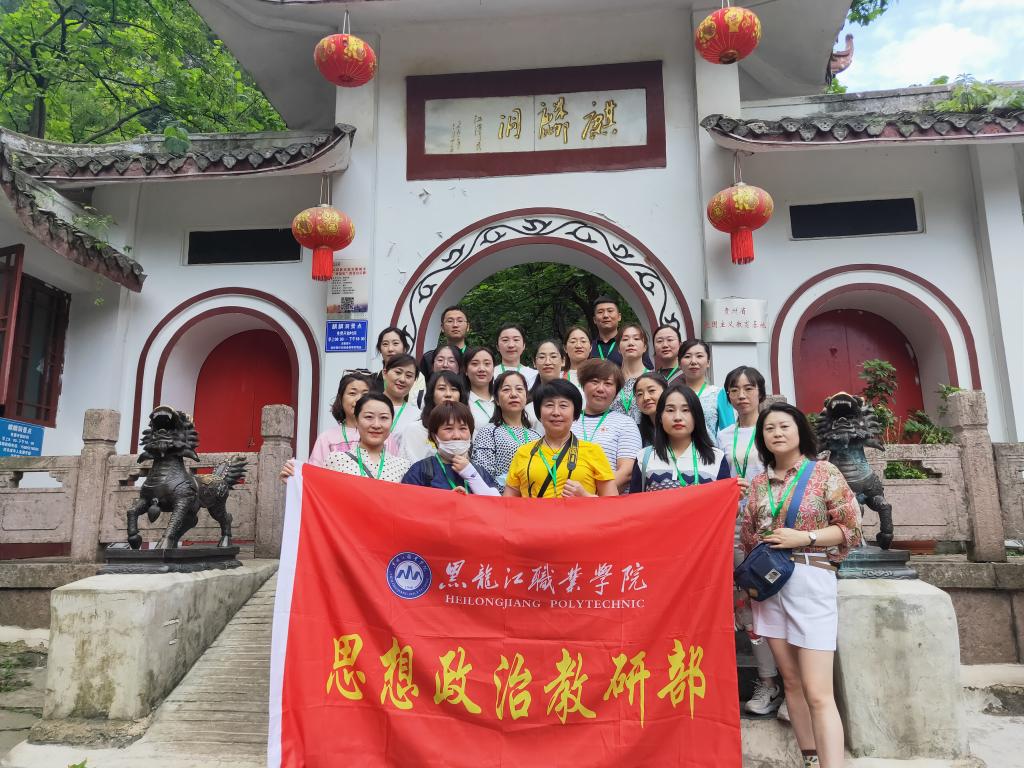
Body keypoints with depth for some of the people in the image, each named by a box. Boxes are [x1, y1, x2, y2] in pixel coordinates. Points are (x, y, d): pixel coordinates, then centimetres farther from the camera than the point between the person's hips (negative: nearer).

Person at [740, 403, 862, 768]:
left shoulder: (824, 472, -2)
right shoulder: (759, 482, 11)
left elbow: (851, 527, -3)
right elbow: (748, 535, 17)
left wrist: (805, 538, -14)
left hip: (811, 580, -5)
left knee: (818, 693, -9)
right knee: (792, 681, 11)